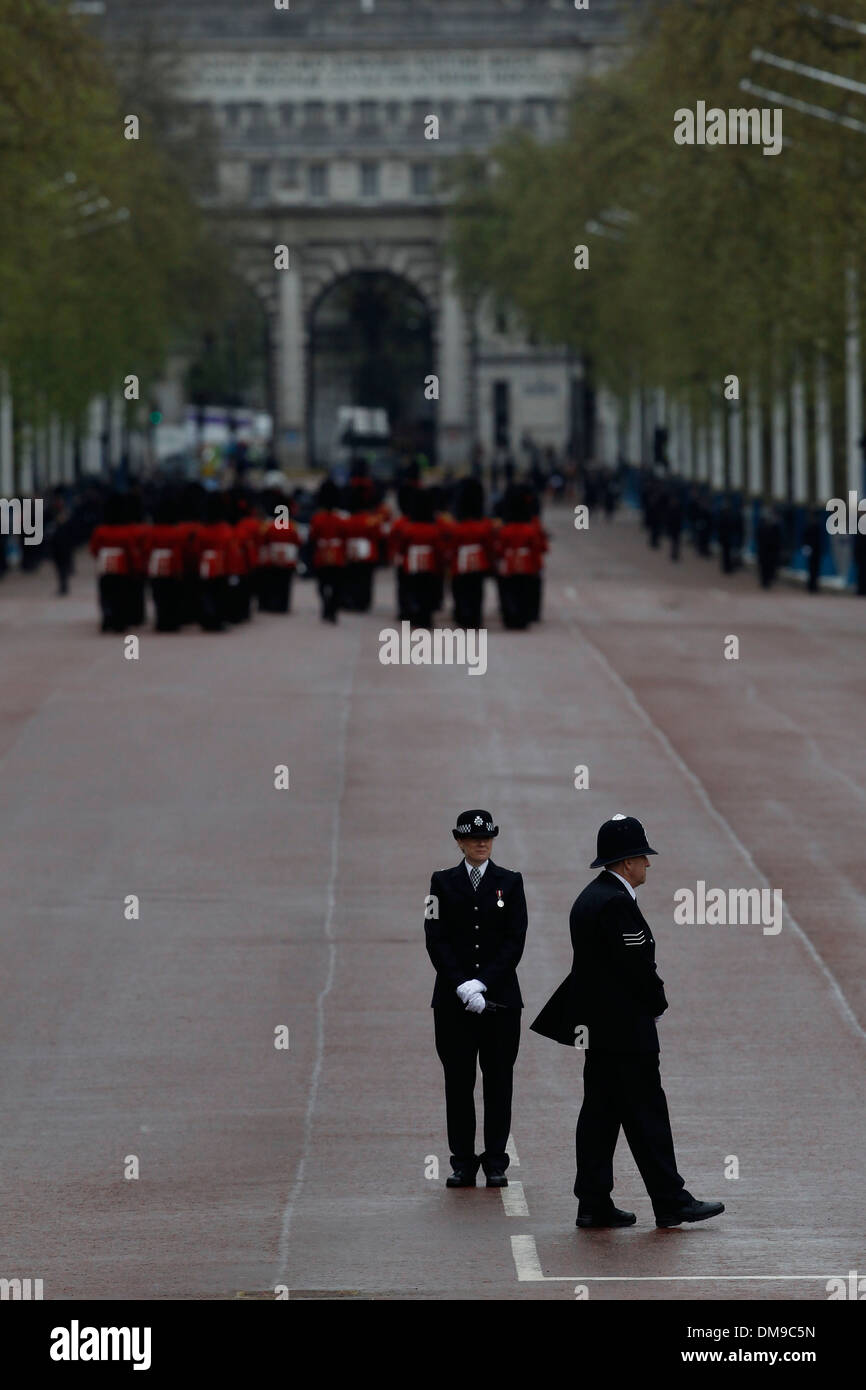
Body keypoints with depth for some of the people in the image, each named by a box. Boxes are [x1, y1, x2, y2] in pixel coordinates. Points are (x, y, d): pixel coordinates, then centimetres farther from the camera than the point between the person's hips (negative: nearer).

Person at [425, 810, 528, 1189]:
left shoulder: (510, 883, 5)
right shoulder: (443, 883, 5)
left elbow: (515, 941, -2)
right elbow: (436, 940, -1)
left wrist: (483, 983, -12)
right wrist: (461, 985, -14)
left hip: (500, 998, 0)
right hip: (453, 1000, 0)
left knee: (498, 1080, 2)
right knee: (458, 1081, 1)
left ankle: (496, 1162, 6)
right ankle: (462, 1162, 6)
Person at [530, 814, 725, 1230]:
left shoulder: (588, 899, 13)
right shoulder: (617, 903, -19)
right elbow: (638, 966, -20)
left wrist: (653, 988, 9)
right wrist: (657, 1004, -2)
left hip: (597, 1029, 10)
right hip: (627, 1031, -10)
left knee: (600, 1114, 10)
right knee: (646, 1115, -4)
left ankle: (594, 1203, 11)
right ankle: (670, 1202, 1)